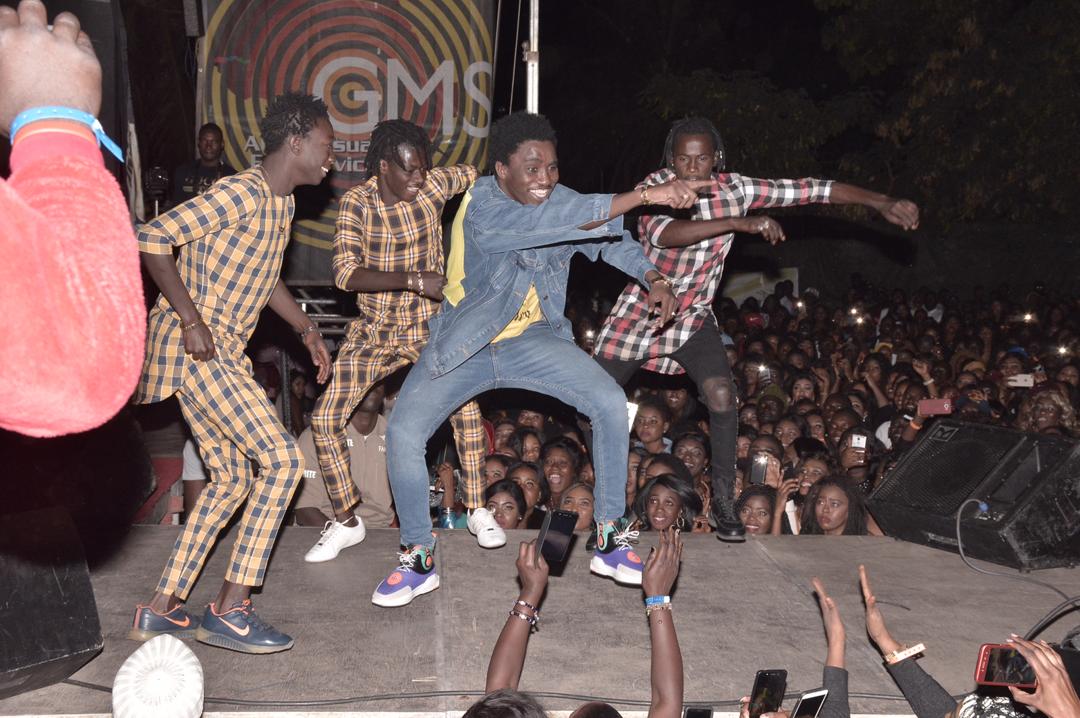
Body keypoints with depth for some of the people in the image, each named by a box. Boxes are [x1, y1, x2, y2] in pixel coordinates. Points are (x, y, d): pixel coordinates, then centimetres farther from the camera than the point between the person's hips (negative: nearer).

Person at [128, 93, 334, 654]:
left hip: (219, 351, 10)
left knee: (231, 478, 12)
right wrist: (191, 319, -23)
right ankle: (230, 609, -7)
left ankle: (161, 608, 19)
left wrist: (306, 330, 20)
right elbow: (153, 237, -21)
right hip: (192, 348, -10)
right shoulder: (242, 193, -16)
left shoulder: (281, 204, 15)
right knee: (282, 459, -13)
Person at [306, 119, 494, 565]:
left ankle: (478, 511, 0)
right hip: (374, 332, 1)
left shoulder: (434, 186, -8)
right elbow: (346, 273, -22)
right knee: (325, 418, -6)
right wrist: (414, 279, -31)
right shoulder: (356, 202, -10)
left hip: (431, 327, 0)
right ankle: (347, 523, 14)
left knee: (465, 407, -21)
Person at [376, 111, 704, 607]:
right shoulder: (482, 207, -26)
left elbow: (611, 239, 6)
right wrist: (647, 195, -47)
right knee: (403, 432, -19)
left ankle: (609, 543, -1)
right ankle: (419, 560, 3)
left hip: (530, 338, 4)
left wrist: (653, 278, -14)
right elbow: (552, 221, -43)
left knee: (611, 403, -15)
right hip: (464, 346, -3)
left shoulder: (557, 200, -8)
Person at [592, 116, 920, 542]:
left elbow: (814, 191, -14)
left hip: (693, 317, 1)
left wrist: (882, 202, -20)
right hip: (640, 312, -1)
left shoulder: (734, 189, -11)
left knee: (721, 395, -19)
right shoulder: (652, 189, -18)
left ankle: (724, 501, -7)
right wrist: (738, 223, -47)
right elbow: (664, 234, -40)